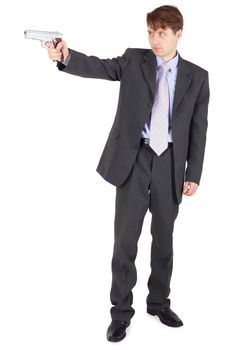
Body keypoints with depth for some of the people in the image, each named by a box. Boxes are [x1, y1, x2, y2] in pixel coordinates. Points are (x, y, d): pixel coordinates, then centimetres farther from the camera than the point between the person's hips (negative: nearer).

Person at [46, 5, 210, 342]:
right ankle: (121, 311, 17)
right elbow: (99, 67, -13)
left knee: (163, 239, 13)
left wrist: (194, 174, 0)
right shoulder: (134, 60, 4)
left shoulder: (197, 76, 6)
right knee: (125, 239, 2)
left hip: (170, 163, 1)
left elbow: (199, 128, 5)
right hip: (134, 159, -1)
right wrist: (67, 57, -33)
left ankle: (159, 302, 32)